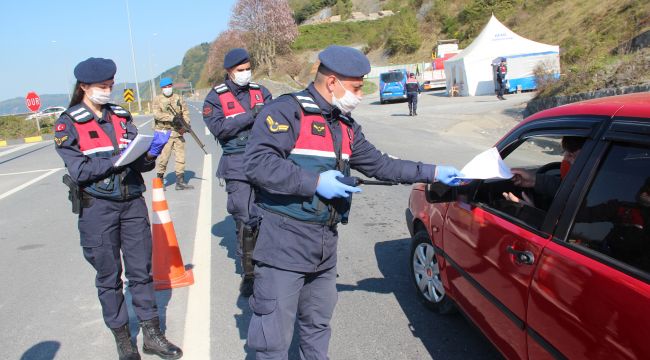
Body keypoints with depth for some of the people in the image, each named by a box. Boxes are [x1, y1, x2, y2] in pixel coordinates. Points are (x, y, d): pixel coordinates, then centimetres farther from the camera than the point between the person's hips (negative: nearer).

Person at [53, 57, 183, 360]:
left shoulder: (121, 116, 7)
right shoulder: (68, 124, -3)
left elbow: (141, 164, 5)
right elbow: (79, 170, -11)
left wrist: (151, 152, -16)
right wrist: (118, 161, -21)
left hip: (132, 202, 3)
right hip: (97, 207, -3)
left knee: (141, 270, 9)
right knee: (109, 277, 9)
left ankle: (152, 334, 21)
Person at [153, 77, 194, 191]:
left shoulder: (178, 98, 13)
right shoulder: (158, 99, 3)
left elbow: (185, 112, 9)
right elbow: (157, 114, -12)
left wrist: (186, 124, -9)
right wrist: (172, 118, -24)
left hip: (178, 132, 4)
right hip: (164, 132, -3)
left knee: (180, 157, 3)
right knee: (163, 158, -4)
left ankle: (180, 181, 9)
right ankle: (160, 180, 12)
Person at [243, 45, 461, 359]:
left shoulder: (346, 126, 15)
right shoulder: (286, 112, -12)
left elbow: (379, 164, 21)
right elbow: (257, 162, -23)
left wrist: (432, 173, 19)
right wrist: (315, 182, -22)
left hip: (325, 243, 8)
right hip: (283, 241, -8)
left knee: (318, 325, 23)